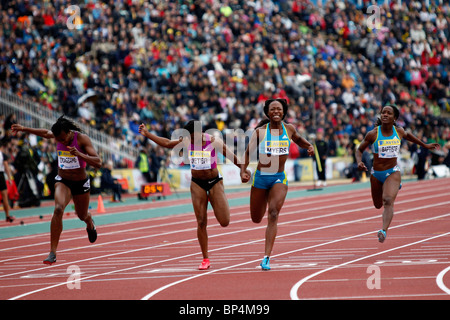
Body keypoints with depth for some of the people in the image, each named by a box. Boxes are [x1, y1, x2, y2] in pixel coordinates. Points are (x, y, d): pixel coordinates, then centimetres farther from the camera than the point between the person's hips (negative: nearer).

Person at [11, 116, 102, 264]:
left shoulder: (82, 139, -21)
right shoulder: (57, 136, -10)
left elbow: (98, 163, -27)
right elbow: (45, 132, 16)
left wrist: (79, 154, -40)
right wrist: (24, 128, 14)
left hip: (81, 183, -1)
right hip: (62, 181, 1)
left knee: (83, 215, 20)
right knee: (58, 209, -27)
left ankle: (90, 224, 63)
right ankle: (52, 253, -27)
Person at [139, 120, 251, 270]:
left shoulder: (214, 142, -15)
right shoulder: (186, 142, -5)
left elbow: (231, 156, -6)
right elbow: (167, 143, 7)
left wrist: (243, 170, -5)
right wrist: (147, 134, 4)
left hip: (214, 182, -2)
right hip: (197, 184, 2)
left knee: (224, 222, -8)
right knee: (201, 222, -4)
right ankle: (205, 259, 7)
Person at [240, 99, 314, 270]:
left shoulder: (289, 129, 2)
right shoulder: (260, 131, -5)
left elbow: (298, 139, 25)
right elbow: (248, 153, 3)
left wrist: (309, 146, 6)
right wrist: (243, 171, -11)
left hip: (279, 178, 0)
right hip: (261, 177, 0)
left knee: (273, 215, -20)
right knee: (256, 219, 12)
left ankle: (266, 258, -23)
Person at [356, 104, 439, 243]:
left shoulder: (399, 131, -4)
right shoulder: (373, 134, -11)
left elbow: (408, 135, 21)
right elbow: (359, 150, 1)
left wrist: (425, 145, 29)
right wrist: (359, 162, -21)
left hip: (393, 173, -1)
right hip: (376, 174, 1)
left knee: (388, 201, -26)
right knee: (378, 205, 20)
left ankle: (384, 230, -38)